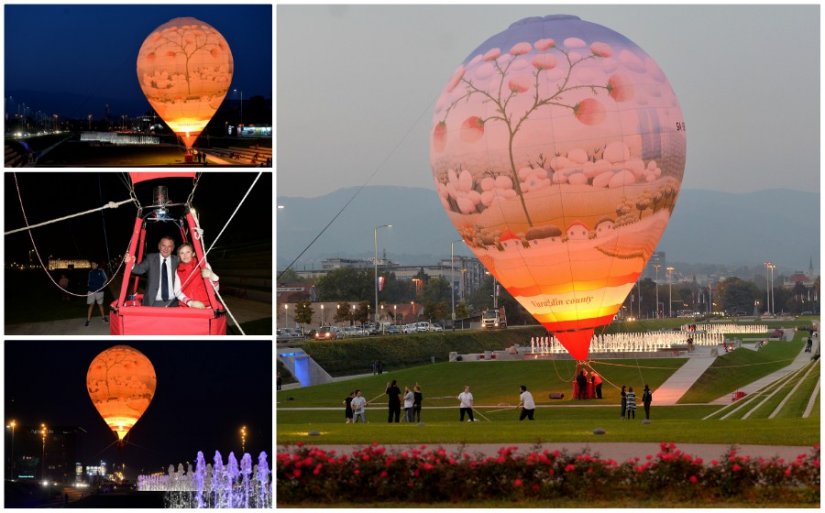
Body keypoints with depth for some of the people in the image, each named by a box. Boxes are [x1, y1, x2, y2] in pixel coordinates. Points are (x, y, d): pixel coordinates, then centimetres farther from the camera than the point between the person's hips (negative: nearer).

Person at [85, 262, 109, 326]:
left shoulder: (101, 271, -2)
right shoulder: (90, 272, 6)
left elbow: (105, 279, 5)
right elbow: (89, 280, 16)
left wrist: (102, 286, -3)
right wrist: (88, 286, 3)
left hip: (99, 291, -1)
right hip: (91, 291, 1)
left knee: (100, 304, 12)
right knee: (91, 305, -1)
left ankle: (103, 317, 29)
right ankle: (88, 320, -1)